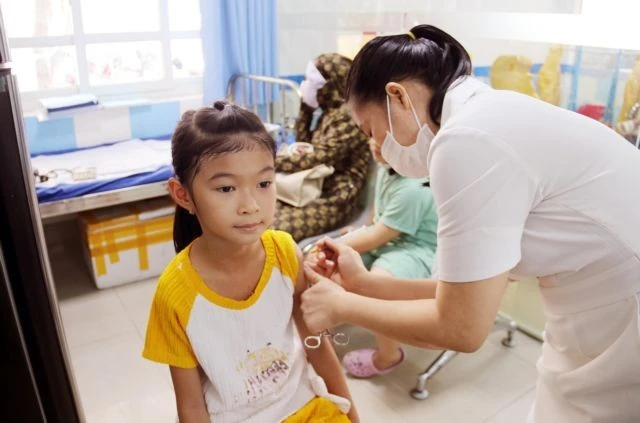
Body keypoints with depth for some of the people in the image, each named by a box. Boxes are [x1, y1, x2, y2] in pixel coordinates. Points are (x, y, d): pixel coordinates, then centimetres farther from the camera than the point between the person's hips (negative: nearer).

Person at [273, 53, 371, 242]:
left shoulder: (350, 115, -15)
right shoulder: (330, 111, 13)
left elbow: (318, 159, -22)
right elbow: (304, 145, 17)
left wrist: (272, 161, -18)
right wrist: (306, 107, 10)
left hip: (334, 199, -9)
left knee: (272, 231, -27)